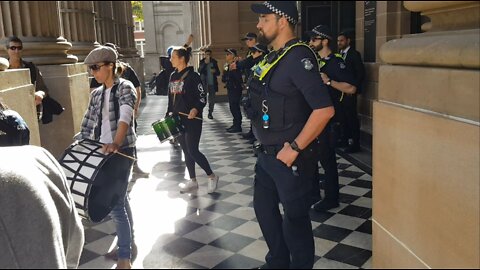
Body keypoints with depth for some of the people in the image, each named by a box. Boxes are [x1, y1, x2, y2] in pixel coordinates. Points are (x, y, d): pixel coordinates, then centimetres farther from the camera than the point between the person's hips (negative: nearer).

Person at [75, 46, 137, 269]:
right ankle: (128, 237, 36)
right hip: (101, 151, 7)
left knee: (115, 203, -10)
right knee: (119, 197, 18)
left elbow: (125, 116, -27)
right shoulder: (96, 94, 11)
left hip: (121, 150, -7)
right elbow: (88, 125, 13)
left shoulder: (125, 87, -10)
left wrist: (116, 143, -42)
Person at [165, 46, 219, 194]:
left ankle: (212, 176, 9)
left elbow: (202, 98, -13)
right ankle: (193, 181, 23)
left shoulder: (193, 76, -10)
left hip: (192, 119, -7)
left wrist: (196, 109, -30)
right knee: (186, 151, 12)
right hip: (178, 120, 7)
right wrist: (169, 114, 14)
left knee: (193, 151, -8)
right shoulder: (173, 76, 11)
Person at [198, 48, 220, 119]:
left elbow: (218, 73, 12)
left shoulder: (214, 62, 9)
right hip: (204, 83, -2)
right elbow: (199, 71, -13)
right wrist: (205, 63, -22)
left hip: (212, 83, 2)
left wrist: (215, 71, -10)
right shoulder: (202, 62, 3)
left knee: (212, 99, 5)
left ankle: (210, 113, 15)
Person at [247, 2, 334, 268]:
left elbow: (325, 109, -27)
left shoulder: (298, 56, -18)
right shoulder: (272, 57, 10)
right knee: (264, 208, 21)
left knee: (294, 219, 7)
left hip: (291, 158, -9)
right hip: (267, 155, 9)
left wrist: (294, 148, -22)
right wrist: (265, 146, 12)